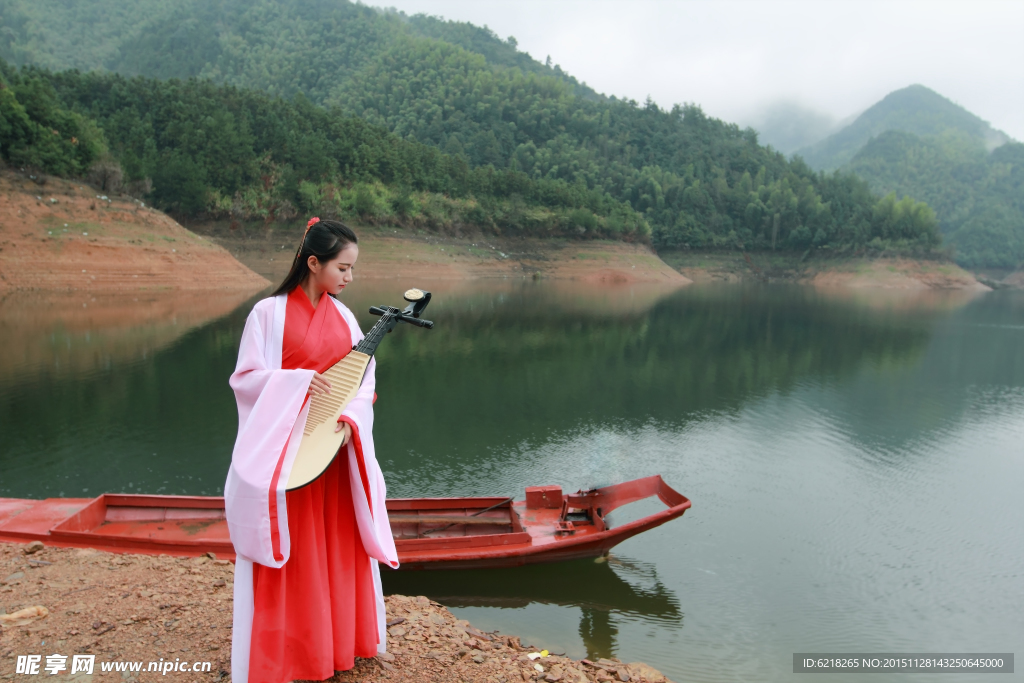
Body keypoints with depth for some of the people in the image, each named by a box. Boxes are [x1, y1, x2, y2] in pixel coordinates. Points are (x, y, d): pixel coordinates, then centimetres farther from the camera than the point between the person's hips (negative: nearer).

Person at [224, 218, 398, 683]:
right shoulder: (269, 312, -7)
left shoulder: (345, 318, 7)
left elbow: (364, 379, 4)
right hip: (286, 446, -4)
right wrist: (297, 381, -21)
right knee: (291, 552, 3)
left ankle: (338, 640, 32)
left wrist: (351, 419, -14)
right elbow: (246, 377, -7)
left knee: (340, 544, 13)